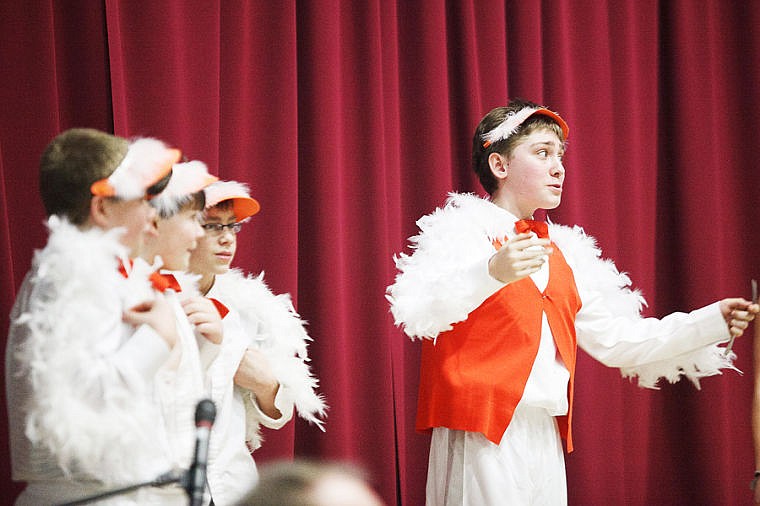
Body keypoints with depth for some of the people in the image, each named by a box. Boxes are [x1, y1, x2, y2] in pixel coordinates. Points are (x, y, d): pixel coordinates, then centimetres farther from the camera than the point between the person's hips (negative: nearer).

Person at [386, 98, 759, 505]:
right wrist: (491, 273, -39)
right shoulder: (464, 231, -5)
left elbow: (615, 339, 22)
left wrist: (712, 323, 15)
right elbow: (415, 315, -23)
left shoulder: (562, 251, 18)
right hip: (482, 434, -7)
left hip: (546, 438, 7)